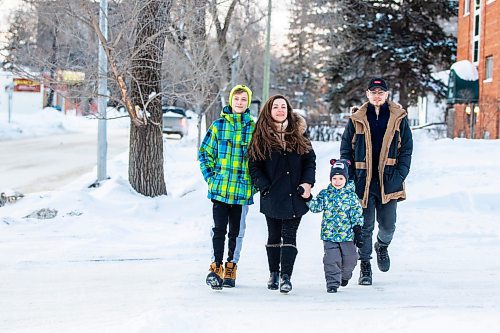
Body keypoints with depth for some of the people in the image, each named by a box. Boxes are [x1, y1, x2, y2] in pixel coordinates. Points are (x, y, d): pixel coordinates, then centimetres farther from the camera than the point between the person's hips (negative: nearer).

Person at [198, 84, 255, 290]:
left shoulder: (254, 128, 3)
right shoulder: (218, 125, 3)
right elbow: (204, 152, 9)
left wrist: (255, 182, 2)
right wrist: (210, 177, 0)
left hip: (243, 189, 1)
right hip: (219, 188, -1)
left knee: (236, 231, 9)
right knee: (219, 229, -5)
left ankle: (231, 267, 20)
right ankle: (216, 267, -1)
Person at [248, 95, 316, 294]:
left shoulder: (298, 135, 7)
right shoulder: (261, 137, 1)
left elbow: (310, 160, 9)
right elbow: (254, 165, 0)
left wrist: (307, 183, -4)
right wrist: (265, 187, -10)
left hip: (295, 195, 0)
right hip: (272, 195, 0)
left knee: (289, 235, -6)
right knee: (274, 235, 11)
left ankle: (286, 276, -9)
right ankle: (274, 273, 24)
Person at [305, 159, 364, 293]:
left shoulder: (351, 195, -1)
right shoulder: (325, 194, 2)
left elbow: (357, 215, 0)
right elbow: (316, 207, -6)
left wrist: (358, 233, -3)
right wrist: (308, 198, -22)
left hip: (347, 234, 0)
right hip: (329, 233, 0)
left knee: (349, 259, 12)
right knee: (331, 259, -8)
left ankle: (345, 275, 40)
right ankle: (332, 283, 1)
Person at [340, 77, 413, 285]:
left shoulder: (399, 118, 5)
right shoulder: (357, 120, 5)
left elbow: (406, 150, 6)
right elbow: (345, 150, 7)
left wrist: (399, 175, -6)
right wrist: (349, 178, -3)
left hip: (388, 181, 0)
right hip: (363, 181, 0)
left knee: (388, 225, 3)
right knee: (365, 226, 1)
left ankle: (382, 246, 36)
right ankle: (365, 267, 13)